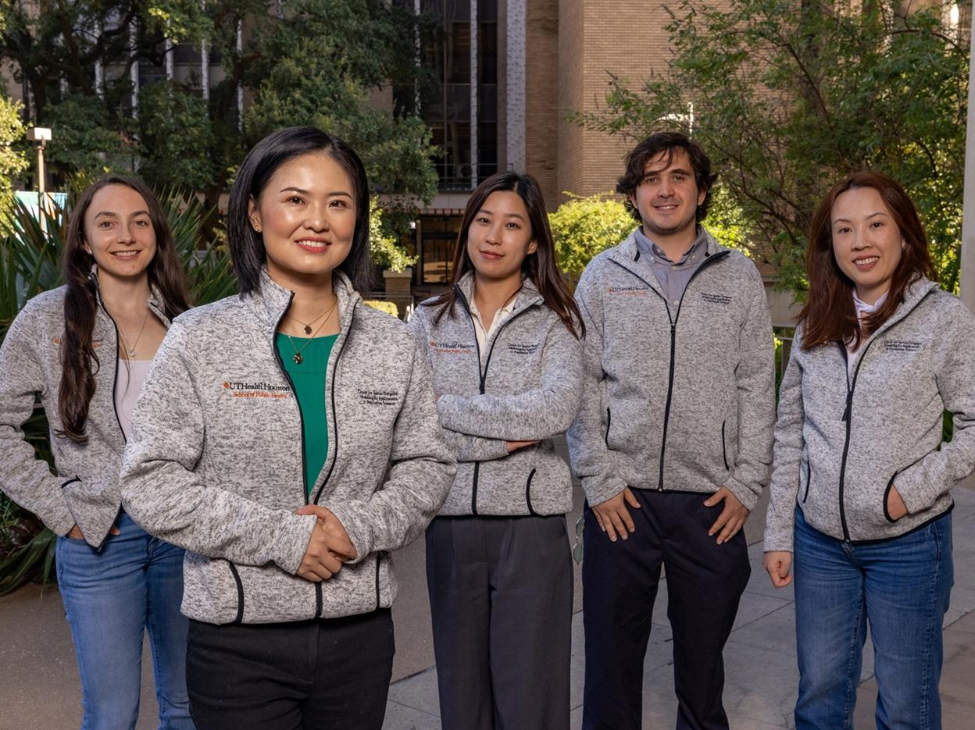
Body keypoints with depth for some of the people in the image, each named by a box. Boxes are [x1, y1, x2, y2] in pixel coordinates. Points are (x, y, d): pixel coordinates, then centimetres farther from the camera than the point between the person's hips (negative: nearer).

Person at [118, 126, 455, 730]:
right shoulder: (199, 339, -6)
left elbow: (427, 466, 5)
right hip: (238, 641, -2)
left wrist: (361, 526, -14)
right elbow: (152, 482, -9)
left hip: (361, 633, 3)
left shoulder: (392, 345, 3)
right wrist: (279, 535, -17)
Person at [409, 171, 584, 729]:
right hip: (451, 521, 2)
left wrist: (449, 407, -14)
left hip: (531, 521, -2)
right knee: (461, 684, 14)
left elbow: (557, 411, -17)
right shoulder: (430, 321, 5)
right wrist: (503, 438, -15)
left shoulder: (556, 320, 1)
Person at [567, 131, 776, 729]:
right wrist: (600, 480, -6)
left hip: (713, 500, 1)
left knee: (704, 653, 14)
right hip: (622, 497, 0)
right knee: (612, 652, 8)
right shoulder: (603, 275, 4)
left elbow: (757, 387, 4)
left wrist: (747, 484, -3)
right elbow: (581, 384, 1)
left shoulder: (739, 276, 6)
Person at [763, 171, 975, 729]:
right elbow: (790, 432, 8)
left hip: (909, 543, -4)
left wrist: (914, 488, -18)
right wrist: (779, 534, 7)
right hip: (819, 540, 4)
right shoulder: (816, 324, 4)